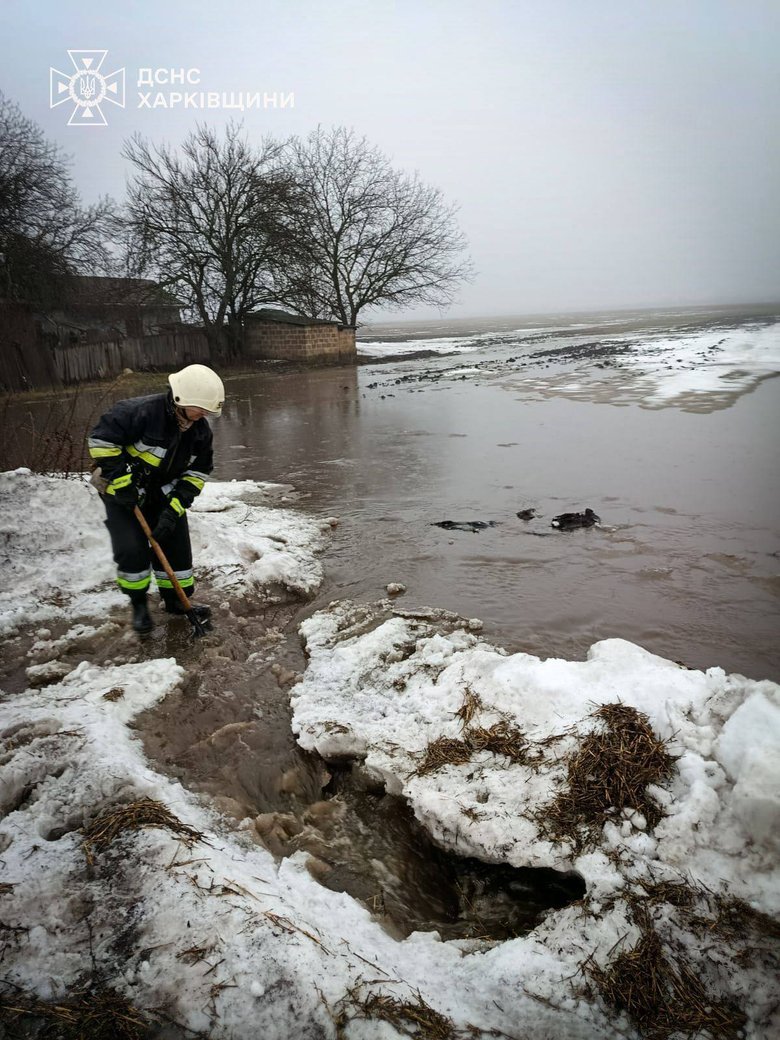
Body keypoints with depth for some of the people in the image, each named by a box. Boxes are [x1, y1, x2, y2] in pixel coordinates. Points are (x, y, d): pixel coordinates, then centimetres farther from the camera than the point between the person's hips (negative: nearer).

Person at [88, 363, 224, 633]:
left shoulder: (200, 429, -11)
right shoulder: (141, 412, -31)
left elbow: (198, 471, -5)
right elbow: (101, 438, -27)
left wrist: (175, 507, -14)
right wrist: (120, 480, -25)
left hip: (163, 494, 5)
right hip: (122, 493, -5)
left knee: (176, 544, 4)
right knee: (132, 550, -12)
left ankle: (176, 600, 24)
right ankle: (139, 604, 13)